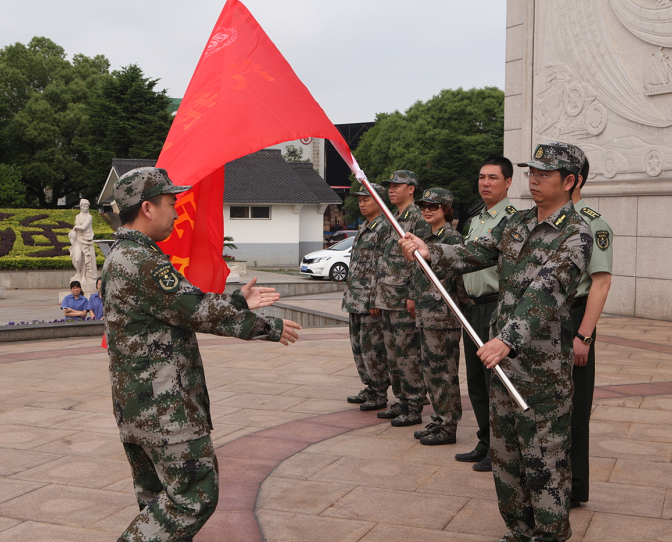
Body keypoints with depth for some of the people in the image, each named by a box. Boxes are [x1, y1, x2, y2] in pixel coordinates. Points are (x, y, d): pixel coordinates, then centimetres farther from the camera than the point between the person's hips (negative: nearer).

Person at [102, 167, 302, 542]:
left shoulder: (120, 258, 15)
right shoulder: (144, 262, -19)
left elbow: (186, 303, 18)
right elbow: (199, 311, -18)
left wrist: (239, 301, 20)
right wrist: (270, 328, -6)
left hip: (135, 404, 11)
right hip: (165, 407, -11)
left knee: (158, 497, 17)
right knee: (195, 495, -5)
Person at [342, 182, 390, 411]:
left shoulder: (384, 228, -12)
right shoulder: (363, 228, 17)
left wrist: (375, 300, -21)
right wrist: (349, 294, 19)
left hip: (371, 301, -10)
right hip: (355, 300, 10)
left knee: (372, 347, -5)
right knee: (358, 345, 14)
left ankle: (380, 394, 5)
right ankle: (370, 388, 24)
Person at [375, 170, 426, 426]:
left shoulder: (417, 218, -11)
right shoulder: (394, 220, 18)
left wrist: (413, 297, -20)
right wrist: (379, 296, 19)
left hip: (404, 300, -10)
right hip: (387, 299, 10)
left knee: (409, 354, -5)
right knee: (393, 354, 14)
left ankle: (414, 408, 2)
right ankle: (401, 401, 23)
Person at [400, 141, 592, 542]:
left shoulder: (576, 234, -13)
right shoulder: (516, 224, 11)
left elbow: (547, 292, -25)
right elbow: (472, 254, 9)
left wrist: (508, 339, -35)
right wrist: (429, 252, -9)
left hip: (544, 367, -7)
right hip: (503, 357, 8)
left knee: (544, 457, 1)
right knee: (505, 452, 16)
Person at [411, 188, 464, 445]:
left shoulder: (452, 237, -11)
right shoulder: (424, 233, 14)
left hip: (443, 314, -9)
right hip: (424, 312, 9)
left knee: (444, 370, -3)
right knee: (430, 369, 13)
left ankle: (448, 427, 6)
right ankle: (438, 421, 23)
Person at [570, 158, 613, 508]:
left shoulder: (591, 223, -12)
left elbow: (601, 282, -17)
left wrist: (583, 336, -21)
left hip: (570, 320, -8)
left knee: (570, 407, 1)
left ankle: (573, 488, 13)